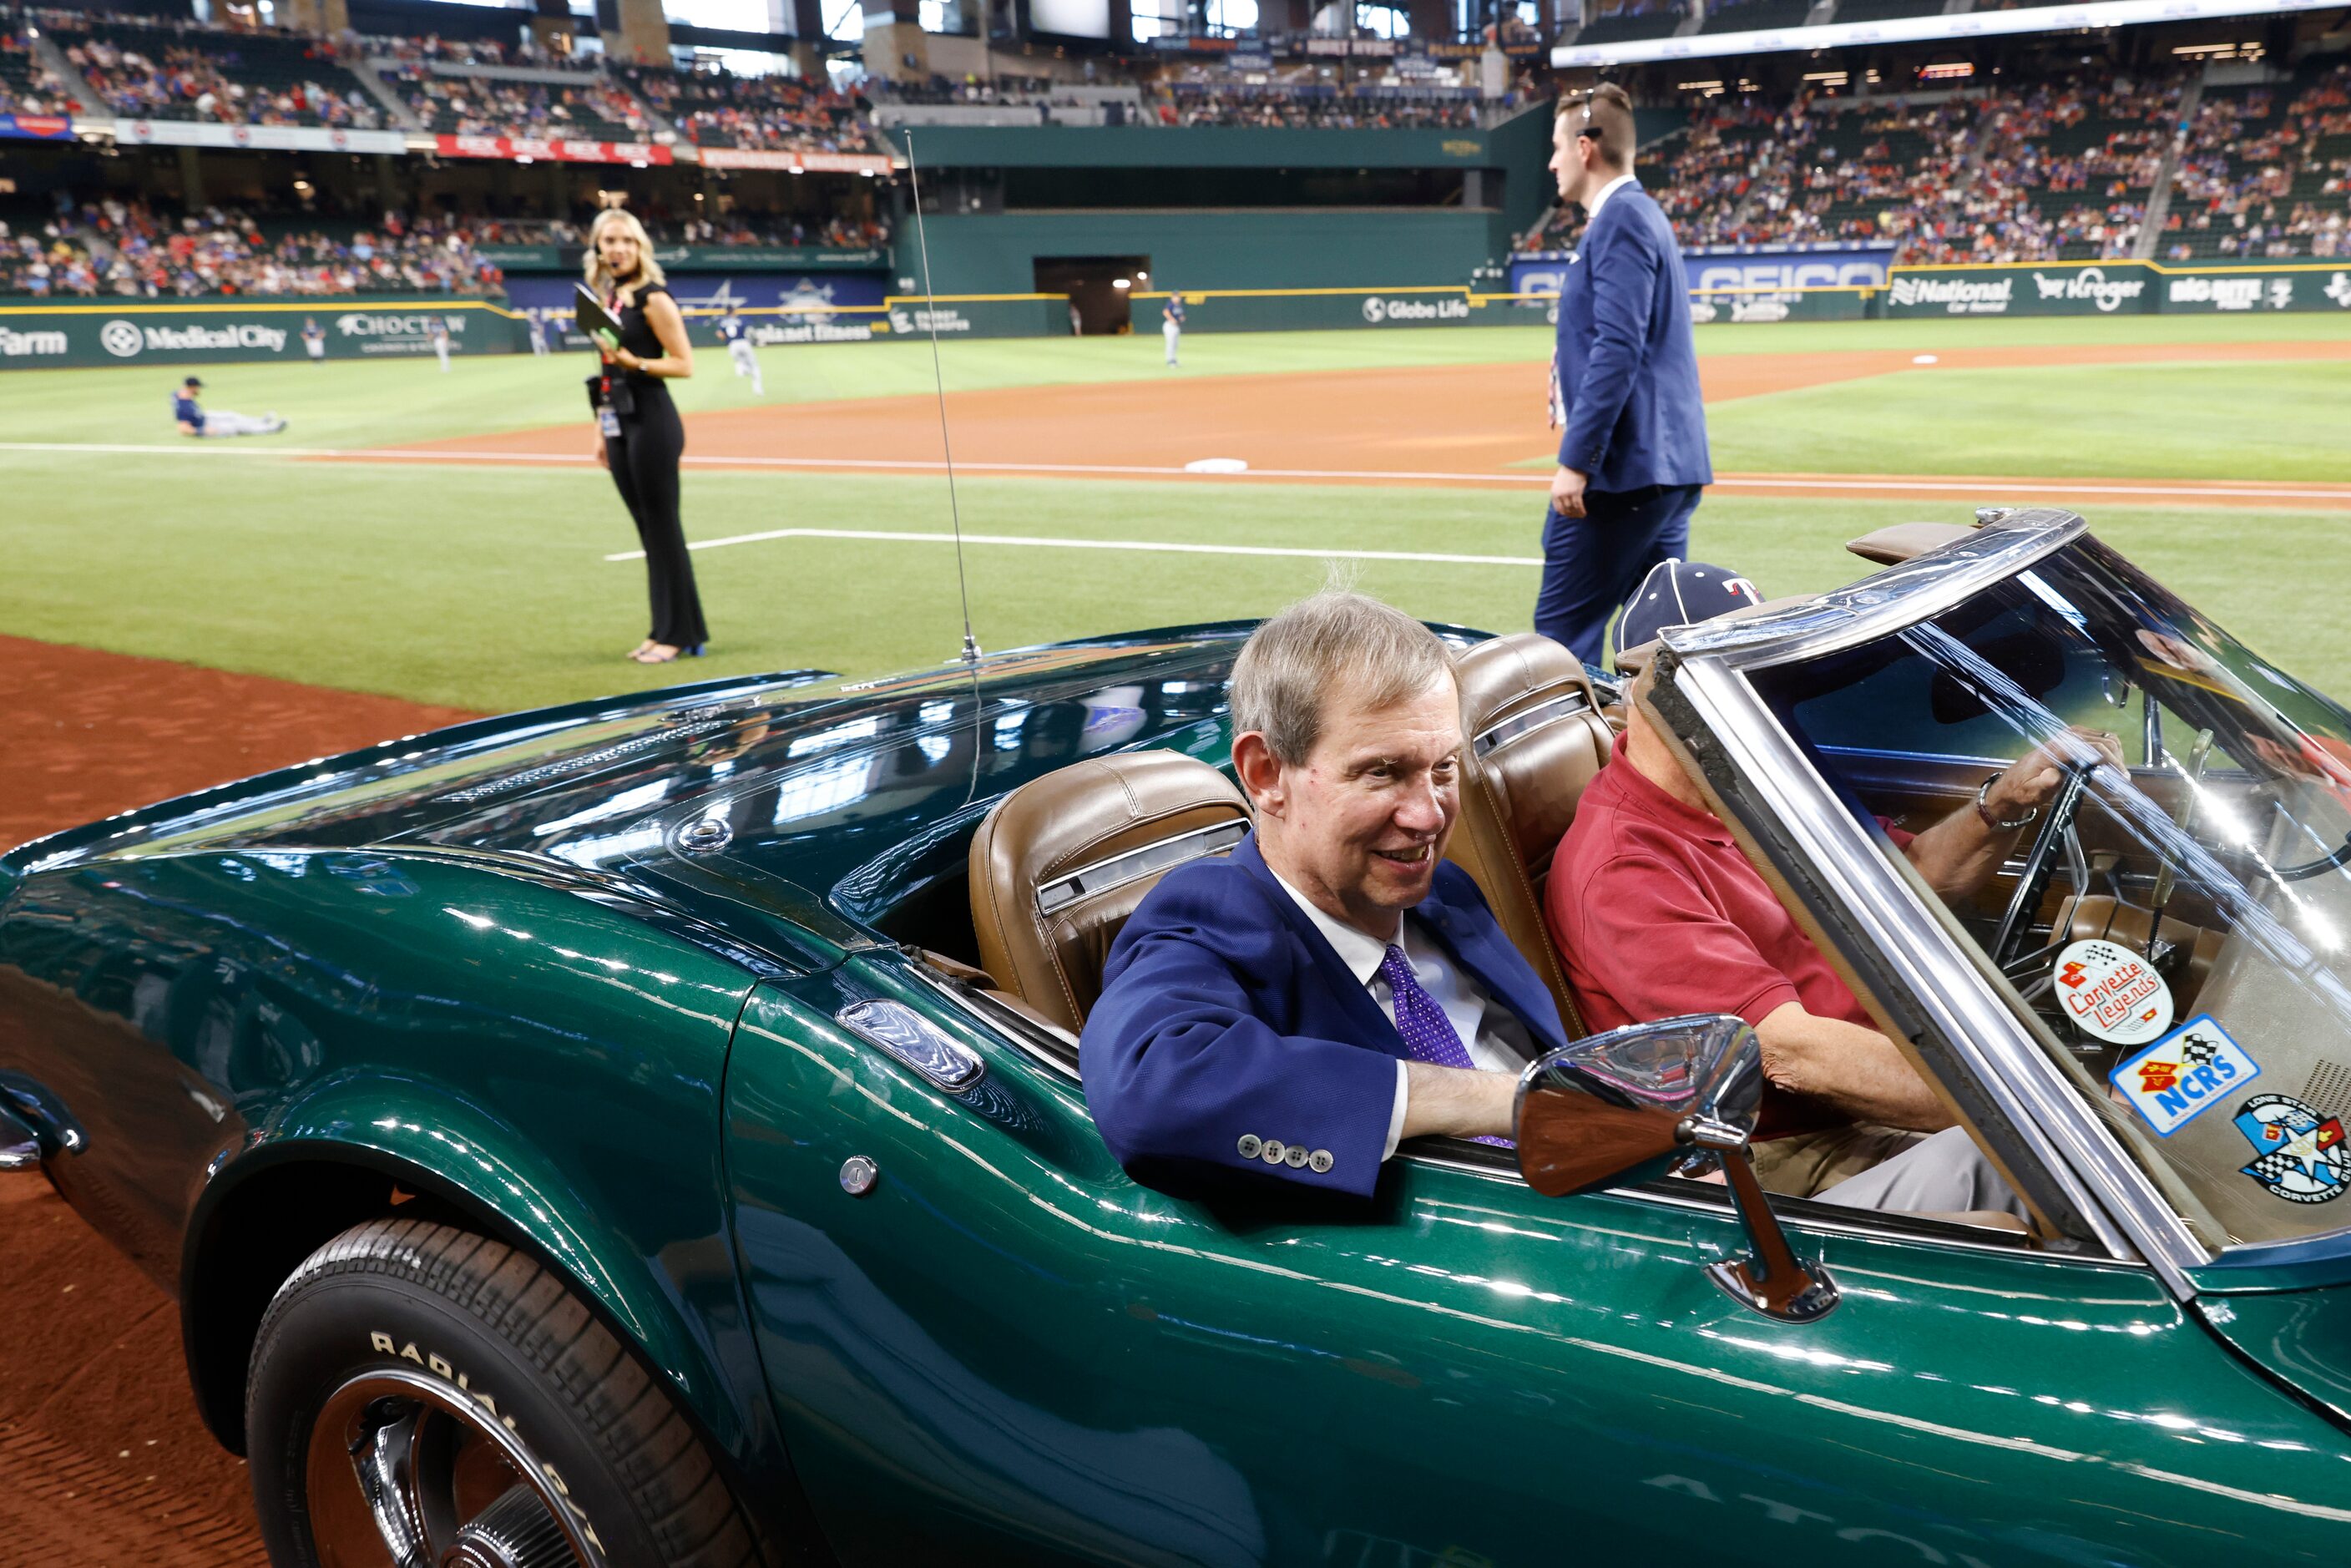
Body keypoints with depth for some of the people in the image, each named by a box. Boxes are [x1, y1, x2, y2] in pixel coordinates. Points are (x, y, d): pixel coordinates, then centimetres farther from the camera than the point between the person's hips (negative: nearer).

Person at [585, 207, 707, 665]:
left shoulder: (653, 298, -8)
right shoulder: (607, 299, 15)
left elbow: (684, 364, -12)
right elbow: (608, 371, 18)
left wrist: (633, 362, -22)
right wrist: (601, 428, 16)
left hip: (652, 421, -8)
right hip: (619, 424, 8)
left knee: (662, 526, -5)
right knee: (648, 529, 11)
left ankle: (681, 633, 1)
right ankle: (665, 628, 17)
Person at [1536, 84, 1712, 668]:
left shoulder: (1620, 219, -11)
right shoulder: (1642, 215, 20)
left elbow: (1617, 350, -21)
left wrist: (1576, 460, -22)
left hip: (1624, 467, -10)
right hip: (1670, 464, 10)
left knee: (1563, 631, -7)